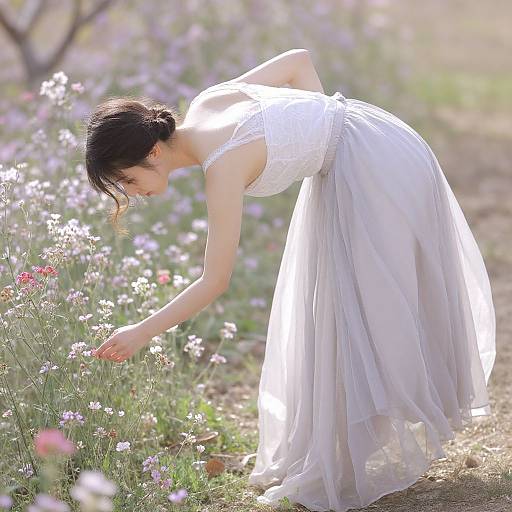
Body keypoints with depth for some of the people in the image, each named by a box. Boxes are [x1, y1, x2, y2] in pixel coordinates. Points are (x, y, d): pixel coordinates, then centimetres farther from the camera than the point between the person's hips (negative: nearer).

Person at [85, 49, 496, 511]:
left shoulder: (222, 168, -27)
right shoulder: (203, 104, -4)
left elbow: (215, 283, -21)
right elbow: (299, 59, 4)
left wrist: (141, 334, -16)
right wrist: (322, 130, 2)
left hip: (375, 169, -10)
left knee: (366, 305, -2)